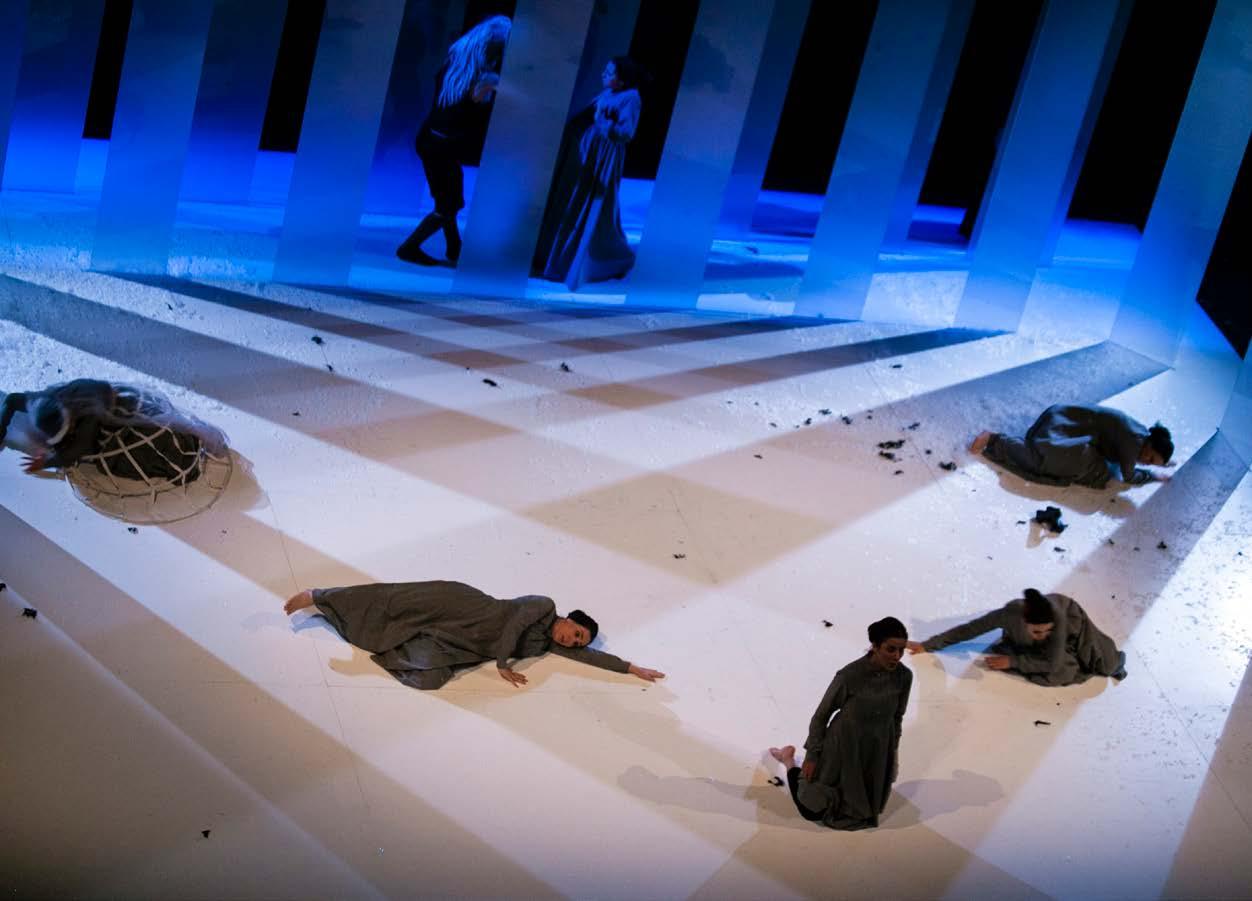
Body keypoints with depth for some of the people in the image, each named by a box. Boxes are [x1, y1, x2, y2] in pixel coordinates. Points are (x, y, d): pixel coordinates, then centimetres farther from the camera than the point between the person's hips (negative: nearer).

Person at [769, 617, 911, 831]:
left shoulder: (904, 676, -16)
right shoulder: (849, 675, -29)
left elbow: (897, 717, 3)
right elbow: (821, 715, -15)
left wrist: (894, 752, 11)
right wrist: (812, 756, -10)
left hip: (878, 751, 4)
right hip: (844, 747, -4)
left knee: (868, 810, 18)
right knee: (813, 811, 8)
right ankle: (789, 760, 33)